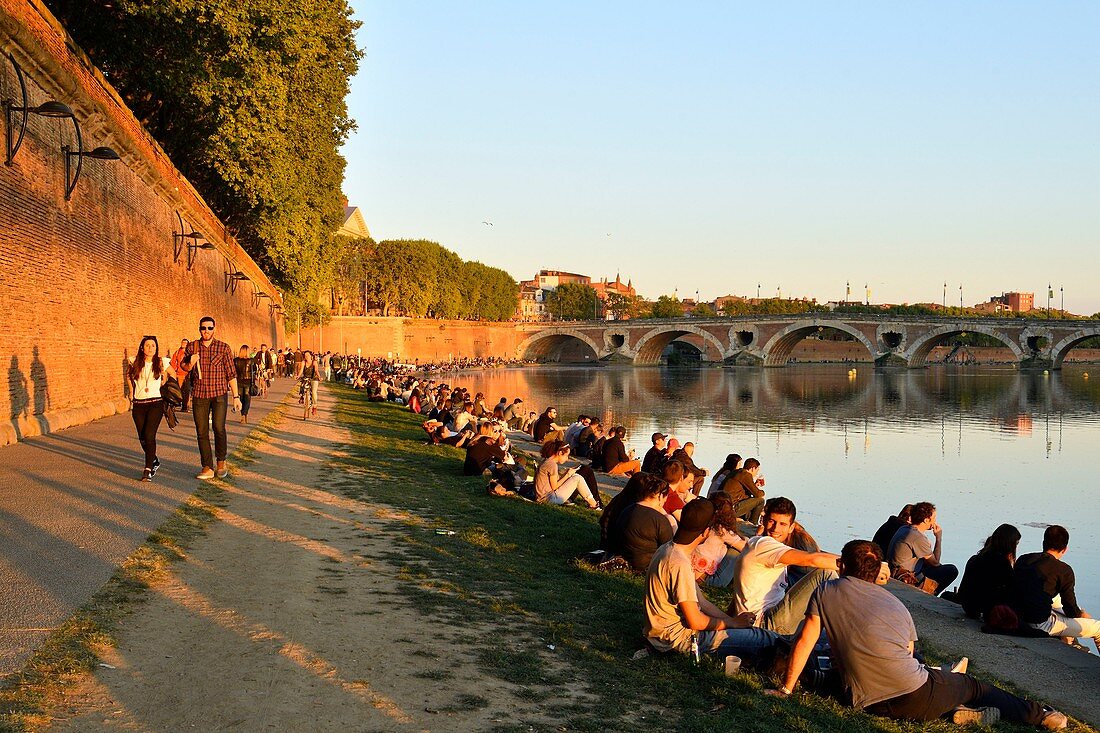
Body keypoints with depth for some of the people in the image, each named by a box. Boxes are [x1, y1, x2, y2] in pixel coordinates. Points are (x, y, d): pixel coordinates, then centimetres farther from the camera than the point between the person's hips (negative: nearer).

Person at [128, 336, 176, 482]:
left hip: (156, 403, -3)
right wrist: (132, 392, 18)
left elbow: (173, 374, 18)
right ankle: (154, 462, 32)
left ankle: (148, 469, -12)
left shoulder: (162, 362, -1)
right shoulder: (135, 362, 4)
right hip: (138, 404, 3)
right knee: (142, 438, 7)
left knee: (149, 435, -16)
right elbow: (130, 376, 25)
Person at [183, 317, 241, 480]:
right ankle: (207, 468, 8)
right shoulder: (192, 347, 6)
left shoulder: (223, 347, 1)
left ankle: (221, 463, 8)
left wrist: (236, 396, -1)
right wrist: (190, 363, -6)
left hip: (219, 394, -2)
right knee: (202, 432, 1)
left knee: (219, 428, -12)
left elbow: (231, 373, 3)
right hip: (199, 395, 2)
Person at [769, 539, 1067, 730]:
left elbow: (805, 641, 0)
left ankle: (954, 712, 4)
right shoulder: (895, 603, 11)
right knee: (974, 686, 28)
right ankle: (1040, 715, 27)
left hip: (874, 705, 0)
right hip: (917, 696, 0)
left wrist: (786, 689, 8)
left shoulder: (826, 593, 3)